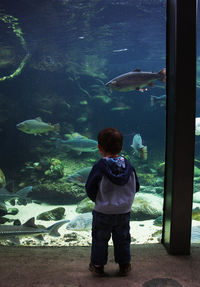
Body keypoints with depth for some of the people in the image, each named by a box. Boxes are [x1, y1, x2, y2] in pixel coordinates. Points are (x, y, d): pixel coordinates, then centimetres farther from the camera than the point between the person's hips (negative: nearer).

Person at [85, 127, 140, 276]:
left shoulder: (100, 166, -18)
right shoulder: (129, 166, -6)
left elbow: (90, 189, -13)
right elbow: (136, 187, 3)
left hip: (103, 212, -3)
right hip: (124, 212, 3)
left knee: (100, 239, 15)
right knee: (122, 239, 18)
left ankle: (98, 265, 27)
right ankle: (124, 265, 30)